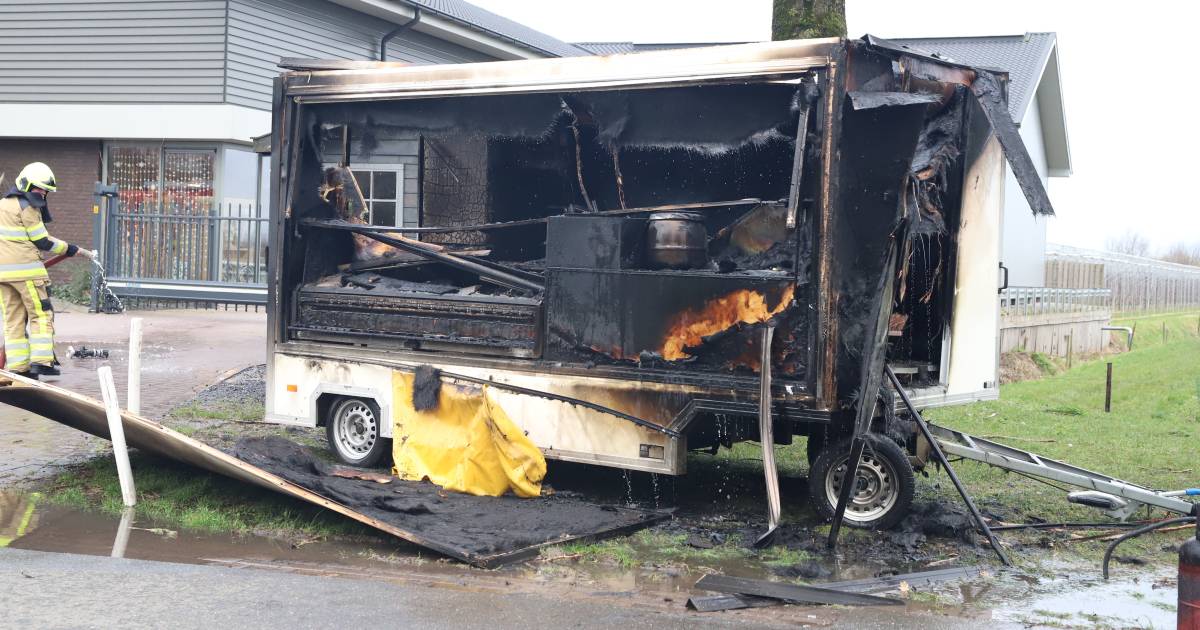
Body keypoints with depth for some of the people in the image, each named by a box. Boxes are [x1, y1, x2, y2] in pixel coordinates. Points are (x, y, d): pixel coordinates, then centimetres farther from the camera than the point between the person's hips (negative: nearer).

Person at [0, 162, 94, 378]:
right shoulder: (26, 207, -9)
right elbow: (43, 242, -9)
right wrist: (78, 251, -5)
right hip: (24, 269, -8)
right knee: (41, 315, -1)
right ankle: (41, 361, -8)